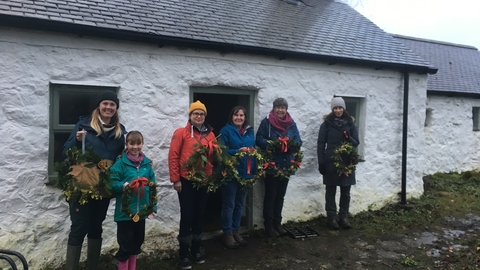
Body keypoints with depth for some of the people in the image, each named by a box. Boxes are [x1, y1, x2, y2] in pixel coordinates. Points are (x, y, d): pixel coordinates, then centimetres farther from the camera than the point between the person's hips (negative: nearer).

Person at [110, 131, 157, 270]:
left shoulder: (147, 163, 4)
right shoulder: (121, 162, -9)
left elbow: (153, 185, 5)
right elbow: (113, 183, -13)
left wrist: (153, 205, 2)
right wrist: (125, 185, -30)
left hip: (142, 210, 5)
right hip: (125, 211, -5)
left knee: (137, 241, 18)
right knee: (125, 243, 4)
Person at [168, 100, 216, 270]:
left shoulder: (210, 135, 8)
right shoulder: (181, 133, -4)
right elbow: (173, 156, -8)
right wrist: (175, 179, -10)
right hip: (186, 181, -4)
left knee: (199, 216, 13)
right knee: (187, 216, 1)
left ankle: (196, 249, 28)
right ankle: (184, 254, 14)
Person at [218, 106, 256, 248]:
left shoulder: (250, 131, 11)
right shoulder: (226, 130, -7)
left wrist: (254, 170, 7)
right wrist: (238, 151, -25)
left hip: (246, 172, 6)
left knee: (240, 204, 15)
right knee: (229, 204, 3)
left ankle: (236, 231, 28)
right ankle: (227, 234, 16)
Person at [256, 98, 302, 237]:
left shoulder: (291, 124, 6)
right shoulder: (266, 122, -7)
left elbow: (298, 141, 3)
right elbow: (259, 140, -11)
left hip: (286, 165, 5)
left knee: (280, 195, 15)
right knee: (270, 195, 3)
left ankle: (277, 223, 28)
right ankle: (268, 225, 14)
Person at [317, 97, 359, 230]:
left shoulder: (350, 124, 5)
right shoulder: (326, 124, -1)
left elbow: (356, 143, 4)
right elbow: (321, 144, -2)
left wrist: (348, 138, -19)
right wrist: (321, 163, -8)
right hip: (330, 162, -2)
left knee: (346, 192, 8)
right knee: (331, 191, 4)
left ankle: (344, 217, 20)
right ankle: (331, 218, 12)